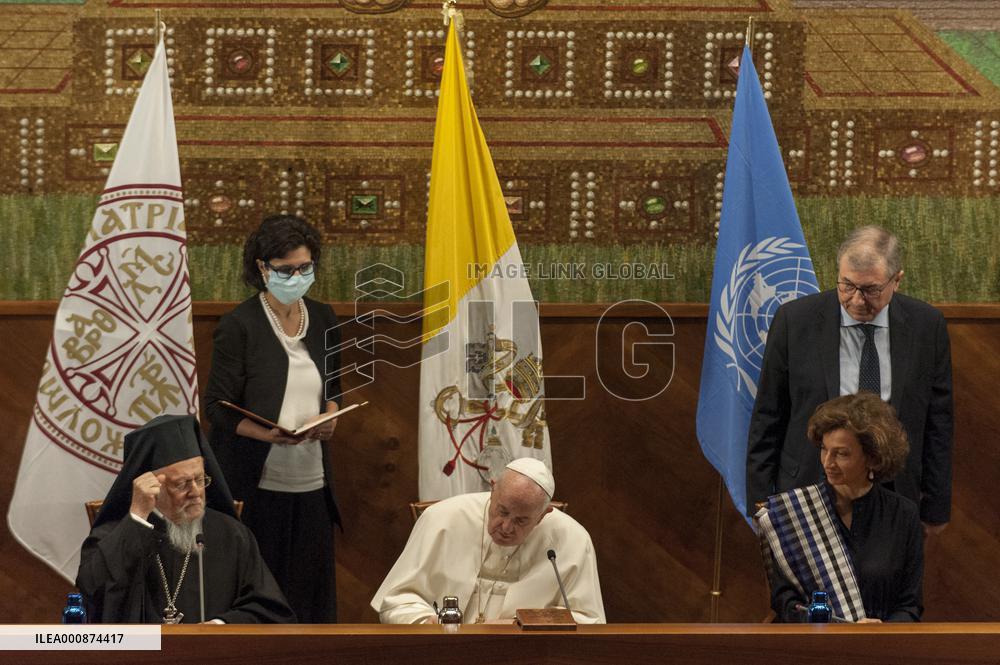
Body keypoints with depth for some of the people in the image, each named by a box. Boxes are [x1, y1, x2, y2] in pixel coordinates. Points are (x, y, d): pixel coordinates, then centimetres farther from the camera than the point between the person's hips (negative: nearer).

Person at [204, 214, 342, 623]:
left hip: (311, 481, 5)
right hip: (256, 484, -5)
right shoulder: (239, 325, -6)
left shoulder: (322, 320, 11)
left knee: (312, 591, 3)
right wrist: (267, 432, -24)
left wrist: (330, 417, 1)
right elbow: (217, 405, -7)